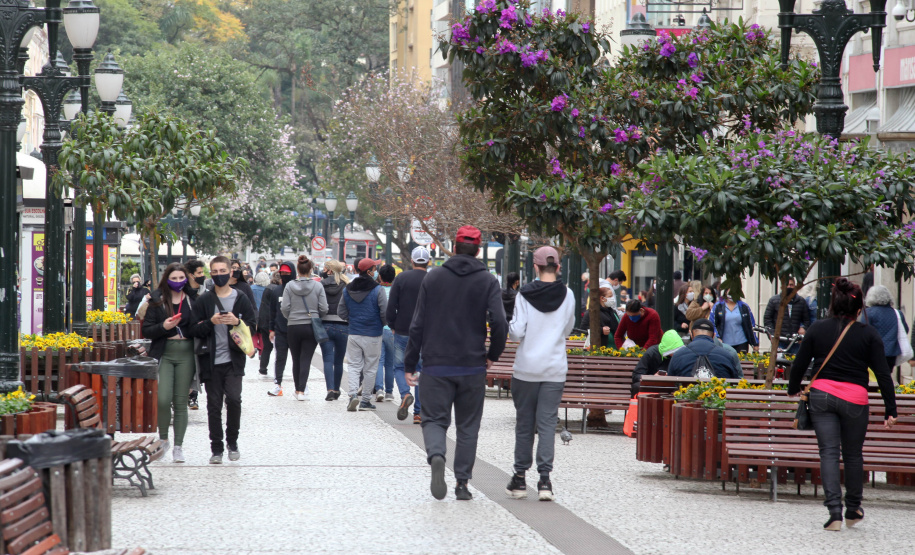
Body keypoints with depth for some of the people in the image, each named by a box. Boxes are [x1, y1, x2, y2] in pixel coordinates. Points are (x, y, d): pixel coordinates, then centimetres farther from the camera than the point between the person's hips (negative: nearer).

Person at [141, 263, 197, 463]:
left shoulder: (192, 300, 5)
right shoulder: (157, 300, 4)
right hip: (164, 354, -1)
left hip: (186, 354, 1)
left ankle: (178, 446, 9)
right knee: (163, 399, -12)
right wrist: (163, 327, -13)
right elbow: (147, 331, 3)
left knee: (180, 402, 3)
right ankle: (163, 438, 11)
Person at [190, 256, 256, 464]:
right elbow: (194, 330, 1)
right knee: (214, 405, 2)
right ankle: (216, 449, 9)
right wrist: (210, 322, -16)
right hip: (211, 361, 1)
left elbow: (253, 326, 6)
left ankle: (232, 443, 7)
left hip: (233, 360, -1)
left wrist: (237, 322, -12)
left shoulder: (241, 299, 7)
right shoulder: (203, 301, 6)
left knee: (233, 399, -12)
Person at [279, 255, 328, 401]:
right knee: (306, 359, 0)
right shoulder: (318, 286, -5)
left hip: (293, 327, 1)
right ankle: (301, 390, -10)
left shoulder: (289, 286, -4)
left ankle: (298, 389, 20)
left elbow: (284, 308, -6)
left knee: (296, 360, 13)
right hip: (311, 327, -1)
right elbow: (323, 309, -5)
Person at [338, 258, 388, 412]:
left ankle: (353, 395, -9)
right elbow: (385, 312, -12)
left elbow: (341, 312, 7)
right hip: (373, 335, -3)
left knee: (354, 366, 10)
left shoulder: (347, 290, 3)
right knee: (370, 368, 6)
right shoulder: (377, 290, -11)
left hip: (354, 334, 3)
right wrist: (383, 324, 8)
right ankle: (365, 400, 9)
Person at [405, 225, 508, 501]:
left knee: (434, 419, 4)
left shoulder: (432, 279, 2)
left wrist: (409, 364, 6)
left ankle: (436, 455, -27)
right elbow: (499, 323, -13)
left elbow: (417, 325, 1)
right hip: (472, 367, 0)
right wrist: (493, 355, 5)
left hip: (436, 365, 0)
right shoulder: (488, 282, -1)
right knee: (468, 426, 11)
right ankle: (462, 483, 9)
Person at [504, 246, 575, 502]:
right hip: (555, 368, 1)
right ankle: (544, 478, -8)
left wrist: (510, 324, 10)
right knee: (547, 423, 1)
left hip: (527, 368, -1)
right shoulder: (567, 295, -1)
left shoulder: (525, 295, -8)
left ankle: (520, 478, 15)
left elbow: (517, 332, -10)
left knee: (524, 423, 9)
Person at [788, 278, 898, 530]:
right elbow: (883, 374, -4)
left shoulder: (817, 329, 2)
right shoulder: (868, 334, -2)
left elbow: (799, 364, 7)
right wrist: (890, 411, 0)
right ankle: (853, 510, 27)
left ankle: (834, 512, -10)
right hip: (855, 399, -1)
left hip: (821, 394, 1)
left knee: (829, 453, 1)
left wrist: (793, 389, 26)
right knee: (853, 455, 15)